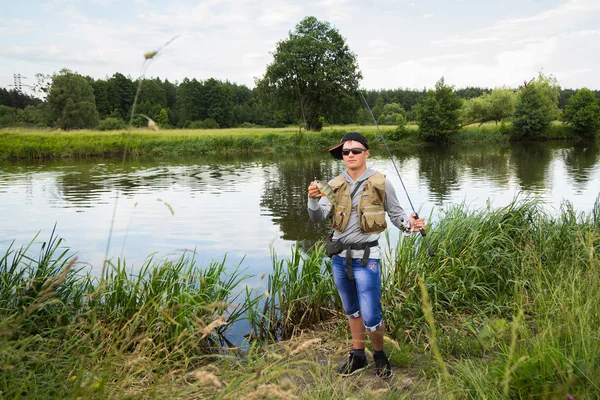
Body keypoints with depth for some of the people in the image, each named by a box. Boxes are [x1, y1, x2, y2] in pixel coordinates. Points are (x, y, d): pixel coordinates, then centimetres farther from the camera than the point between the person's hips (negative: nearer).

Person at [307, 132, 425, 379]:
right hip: (339, 256, 4)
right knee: (351, 311, 19)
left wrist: (410, 224, -22)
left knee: (371, 317, -5)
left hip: (366, 258, -4)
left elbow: (395, 214, -1)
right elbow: (318, 218, -8)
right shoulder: (335, 185, 1)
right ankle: (358, 356, 36)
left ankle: (380, 356, 23)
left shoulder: (380, 183, -8)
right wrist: (313, 200, -29)